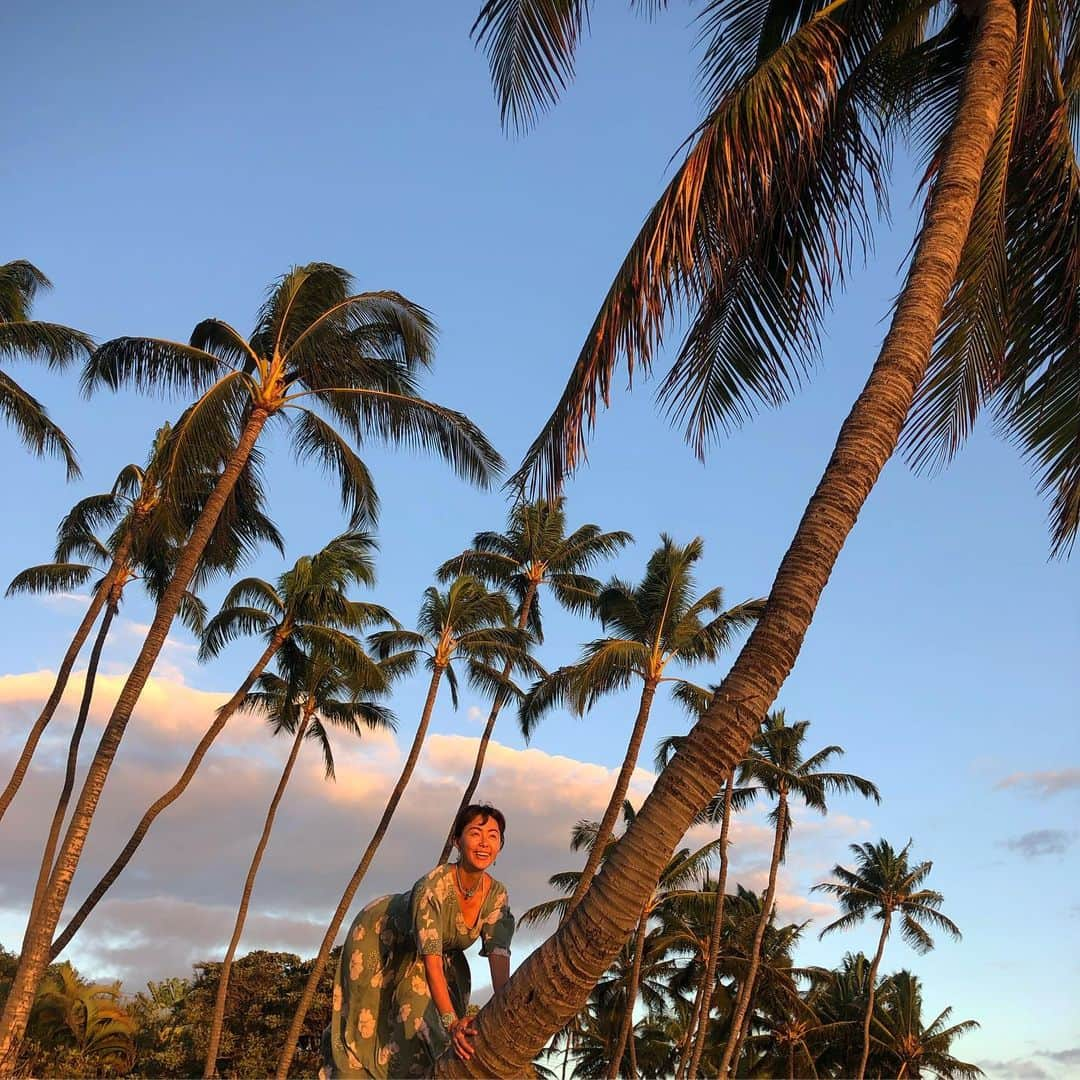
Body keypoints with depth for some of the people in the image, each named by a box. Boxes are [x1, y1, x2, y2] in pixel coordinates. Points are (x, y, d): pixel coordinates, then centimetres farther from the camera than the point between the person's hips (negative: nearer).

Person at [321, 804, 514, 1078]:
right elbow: (432, 960, -44)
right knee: (367, 1026, 1)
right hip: (377, 937, -4)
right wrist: (452, 1021, -52)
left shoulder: (497, 895, -23)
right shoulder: (434, 884, -39)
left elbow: (499, 956, -29)